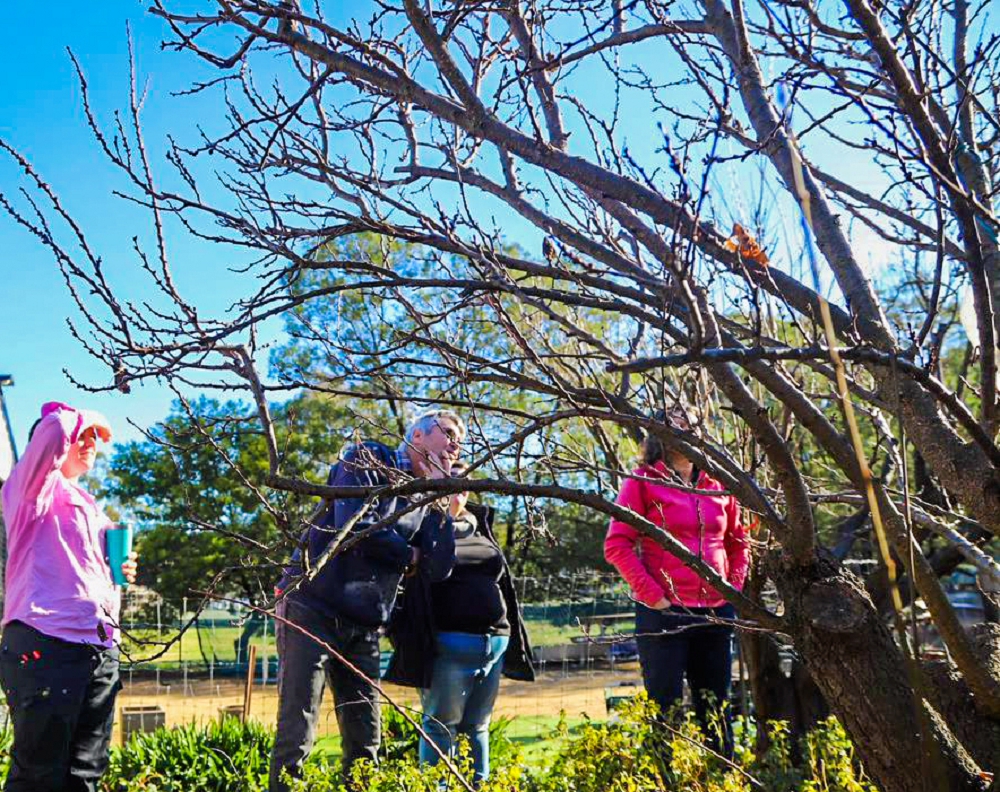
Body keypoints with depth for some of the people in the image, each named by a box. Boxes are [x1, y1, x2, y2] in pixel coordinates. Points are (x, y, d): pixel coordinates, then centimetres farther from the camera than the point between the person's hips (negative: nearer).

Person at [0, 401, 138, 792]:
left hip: (100, 651, 8)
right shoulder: (33, 490, 2)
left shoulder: (90, 508, 25)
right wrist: (87, 419, 1)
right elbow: (53, 427, -19)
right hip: (45, 643, -8)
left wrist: (118, 575, 14)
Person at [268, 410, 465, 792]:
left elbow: (439, 568, -1)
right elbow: (354, 528, -20)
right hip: (313, 611, -6)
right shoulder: (368, 460, -4)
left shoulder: (425, 499, 14)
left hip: (364, 627, 7)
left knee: (365, 738, 6)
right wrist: (408, 555, -3)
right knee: (297, 733, -8)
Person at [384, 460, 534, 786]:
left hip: (495, 645, 6)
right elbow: (407, 584, -5)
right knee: (441, 727, 1)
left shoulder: (481, 525, 17)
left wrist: (512, 638, 19)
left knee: (477, 728, 12)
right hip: (450, 645, -6)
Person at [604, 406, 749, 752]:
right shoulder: (643, 481, -3)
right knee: (665, 709, 2)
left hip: (716, 613, 5)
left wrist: (735, 588, 8)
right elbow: (617, 545, -8)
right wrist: (651, 594, -12)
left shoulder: (717, 484, 11)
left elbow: (738, 541, 21)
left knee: (714, 709, 15)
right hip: (665, 613, -5)